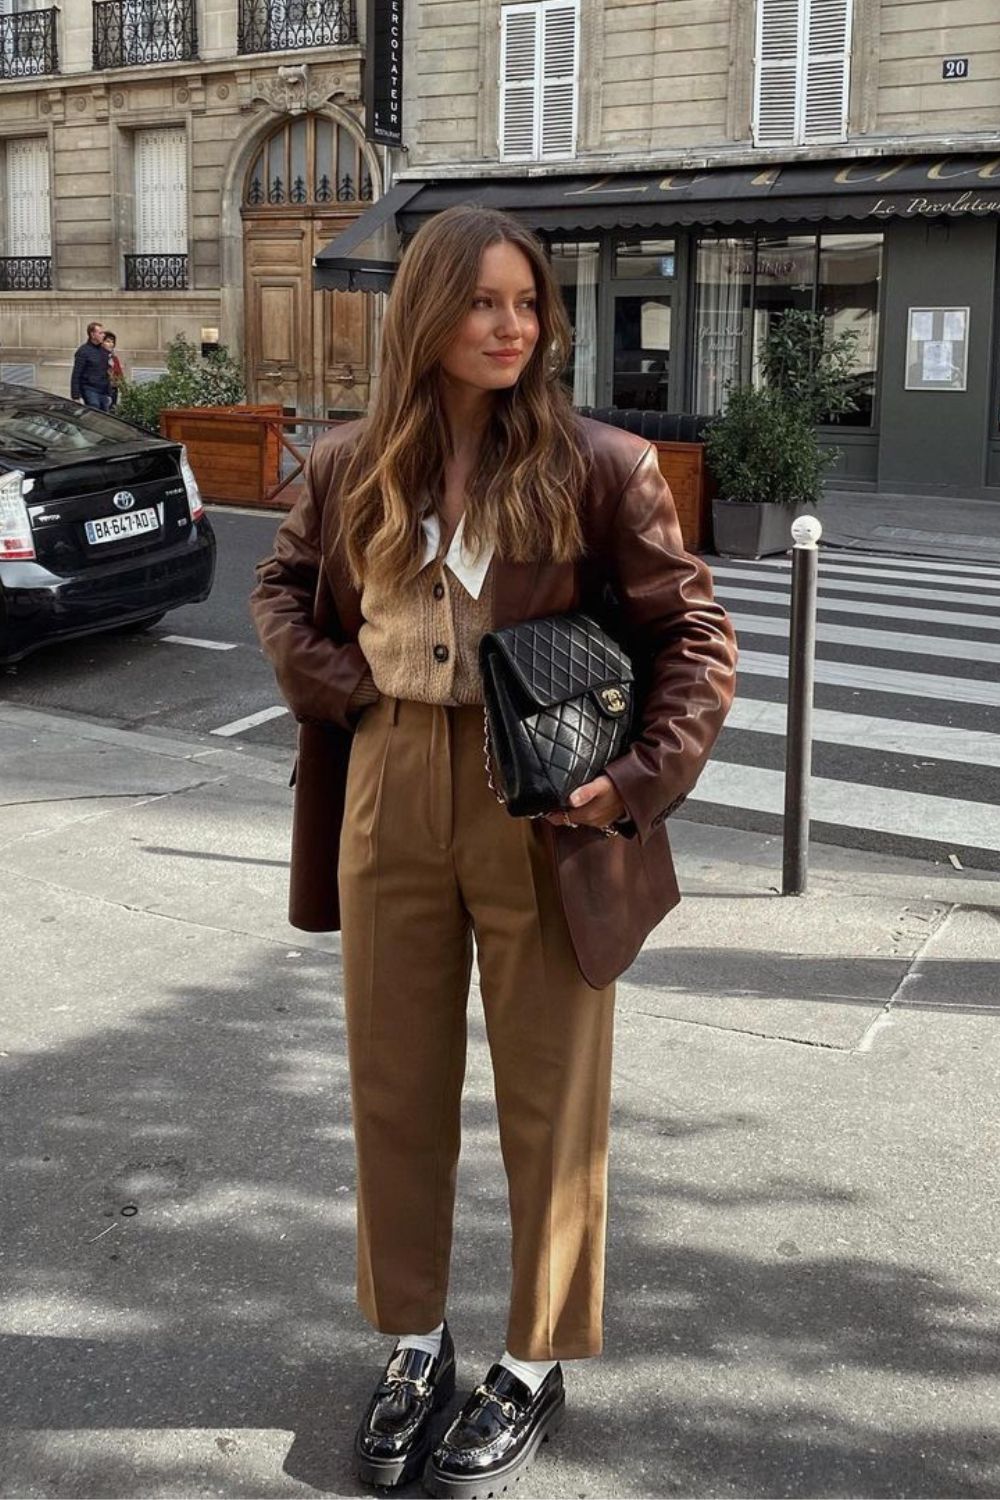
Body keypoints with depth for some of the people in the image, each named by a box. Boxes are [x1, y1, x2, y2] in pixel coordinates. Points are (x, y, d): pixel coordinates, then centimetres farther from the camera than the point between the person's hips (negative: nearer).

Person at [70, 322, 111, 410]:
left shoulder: (104, 351, 14)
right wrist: (76, 396, -15)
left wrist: (109, 394, 18)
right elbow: (76, 375, -9)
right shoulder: (84, 351, -6)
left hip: (103, 392, 7)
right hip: (90, 390, -7)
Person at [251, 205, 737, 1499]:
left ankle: (536, 1366, 29)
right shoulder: (351, 468, 1)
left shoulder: (598, 468, -8)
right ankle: (415, 1341, 34)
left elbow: (694, 637, -4)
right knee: (397, 1088, 14)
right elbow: (281, 592, 17)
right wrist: (343, 686, -1)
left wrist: (641, 781, -15)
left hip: (546, 814, -3)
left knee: (550, 1099, 9)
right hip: (392, 806, 3)